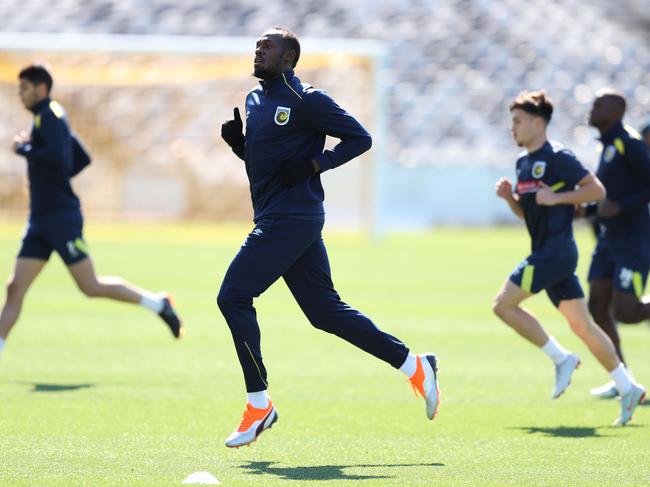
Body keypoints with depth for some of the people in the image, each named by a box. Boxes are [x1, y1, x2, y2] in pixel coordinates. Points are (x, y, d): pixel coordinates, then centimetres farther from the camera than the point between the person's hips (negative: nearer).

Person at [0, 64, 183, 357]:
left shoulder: (48, 117, -11)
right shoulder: (51, 118, 17)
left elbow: (58, 158, -27)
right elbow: (82, 159, 25)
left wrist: (24, 148, -16)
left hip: (61, 216, -9)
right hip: (41, 219, 9)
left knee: (90, 286, -5)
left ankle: (157, 303, 7)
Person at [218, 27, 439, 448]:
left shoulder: (306, 100, -10)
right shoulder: (255, 100, 16)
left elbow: (360, 138, -9)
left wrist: (314, 164, -18)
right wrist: (235, 139, 6)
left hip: (291, 219, -9)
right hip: (276, 220, 9)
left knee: (233, 297, -10)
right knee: (326, 311, 9)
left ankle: (259, 406, -4)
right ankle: (415, 366, 15)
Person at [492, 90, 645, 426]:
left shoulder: (557, 158, -10)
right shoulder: (523, 163, 17)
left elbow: (597, 190, -12)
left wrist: (556, 197, -18)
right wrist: (508, 196, 5)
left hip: (556, 252, -9)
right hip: (546, 253, 9)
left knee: (503, 304, -10)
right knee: (581, 324, 7)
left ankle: (561, 359, -3)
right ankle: (628, 388, 8)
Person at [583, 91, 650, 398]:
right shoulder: (608, 146, 14)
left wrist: (620, 208, -23)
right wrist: (584, 210, 9)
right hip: (609, 240, 9)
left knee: (625, 312, -14)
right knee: (598, 307, 1)